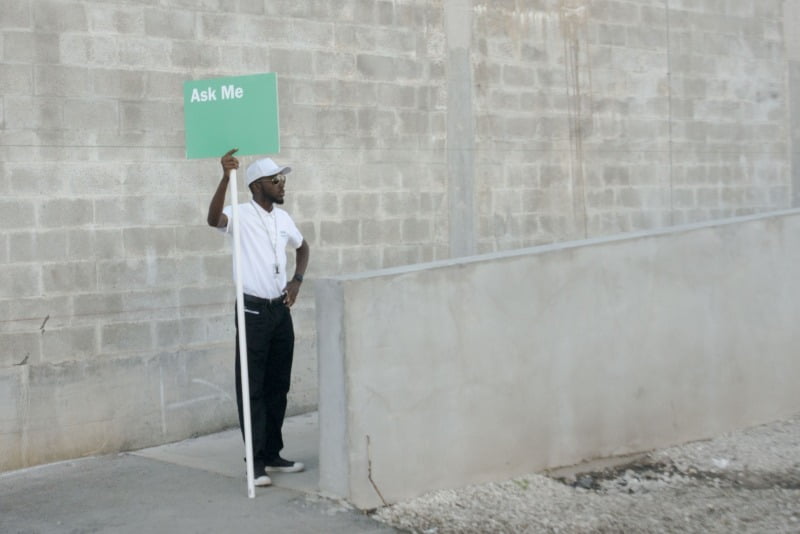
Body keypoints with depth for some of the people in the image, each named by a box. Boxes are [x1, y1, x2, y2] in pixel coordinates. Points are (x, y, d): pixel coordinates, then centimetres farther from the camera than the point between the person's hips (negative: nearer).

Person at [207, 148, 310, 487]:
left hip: (280, 308, 7)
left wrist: (297, 280, 12)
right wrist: (226, 177, -43)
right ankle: (256, 461, 1)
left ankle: (273, 455, 22)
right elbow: (214, 219, -33)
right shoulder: (241, 215, -10)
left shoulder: (282, 217, 11)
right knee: (252, 388, -3)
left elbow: (302, 247, 28)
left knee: (278, 386, 12)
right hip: (253, 310, -7)